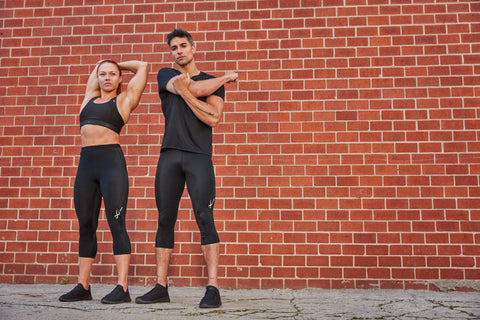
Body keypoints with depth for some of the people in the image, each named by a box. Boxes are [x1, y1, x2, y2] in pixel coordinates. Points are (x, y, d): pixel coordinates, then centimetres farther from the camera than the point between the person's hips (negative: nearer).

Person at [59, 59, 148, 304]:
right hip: (86, 163, 5)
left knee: (116, 223, -10)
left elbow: (142, 67, 13)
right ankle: (83, 286, 13)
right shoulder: (90, 97, 22)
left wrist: (120, 65, 26)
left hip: (112, 162, -5)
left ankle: (122, 288, -10)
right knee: (86, 226, 6)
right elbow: (96, 67, 36)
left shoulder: (124, 100, 9)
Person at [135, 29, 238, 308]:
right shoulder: (166, 75, 18)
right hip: (169, 156, 2)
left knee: (205, 219, -10)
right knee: (165, 220, 3)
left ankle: (213, 288, -10)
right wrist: (226, 77, 6)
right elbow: (192, 89, -2)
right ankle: (161, 287, 9)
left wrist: (185, 92, -6)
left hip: (199, 156, -2)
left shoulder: (214, 82, 14)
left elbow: (214, 118, -2)